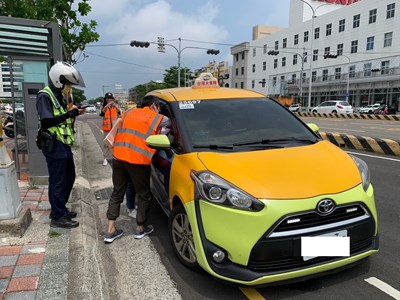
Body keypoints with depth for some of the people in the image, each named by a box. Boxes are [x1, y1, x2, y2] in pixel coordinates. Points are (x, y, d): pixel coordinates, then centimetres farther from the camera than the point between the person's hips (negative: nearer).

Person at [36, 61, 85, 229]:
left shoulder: (61, 96, 17)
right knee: (58, 182, -2)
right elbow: (46, 122, -21)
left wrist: (74, 113, 3)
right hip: (54, 145, -10)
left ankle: (60, 209, 32)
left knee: (69, 177, 17)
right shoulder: (45, 96, -12)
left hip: (64, 144, 10)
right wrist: (69, 114, -21)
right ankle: (58, 217, 9)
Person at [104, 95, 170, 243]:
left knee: (117, 193, 17)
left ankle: (110, 230, 20)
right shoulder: (159, 119, 7)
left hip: (119, 157, 5)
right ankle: (140, 228, 27)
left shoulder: (128, 113, 20)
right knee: (144, 195, 14)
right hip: (139, 161, -5)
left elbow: (119, 131, 24)